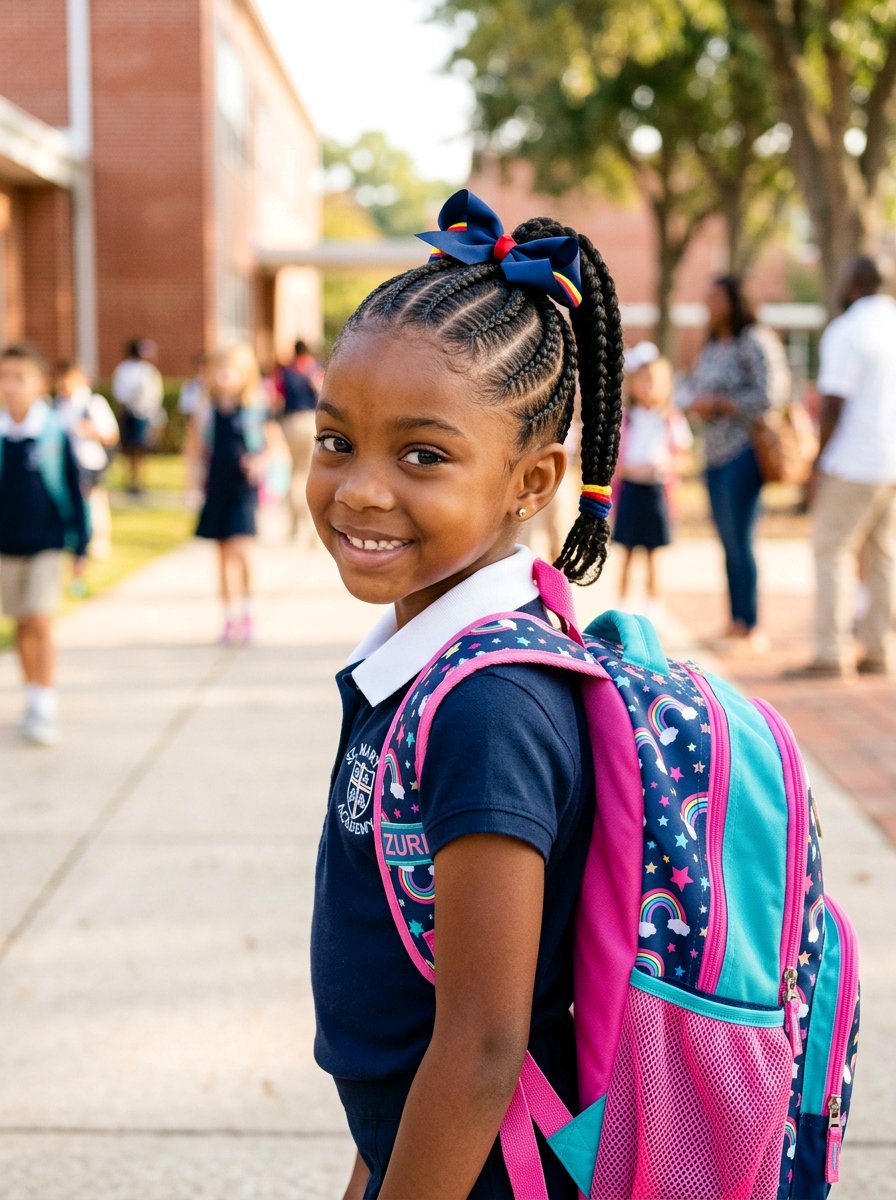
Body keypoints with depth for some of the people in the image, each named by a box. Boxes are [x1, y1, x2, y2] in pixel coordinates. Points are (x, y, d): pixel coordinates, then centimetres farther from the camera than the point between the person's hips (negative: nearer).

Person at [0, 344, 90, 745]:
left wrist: (80, 546, 0)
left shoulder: (55, 434, -9)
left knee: (41, 624, -9)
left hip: (46, 546, -3)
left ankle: (46, 709, -4)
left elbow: (73, 491, -2)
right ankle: (33, 698, 25)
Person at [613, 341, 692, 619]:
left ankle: (654, 605, 16)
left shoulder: (672, 420, 2)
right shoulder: (625, 419, 0)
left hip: (657, 489, 0)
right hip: (630, 488, 0)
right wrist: (631, 469, -17)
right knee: (627, 553, 5)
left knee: (653, 554, 7)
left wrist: (667, 464, -14)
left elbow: (682, 456, 5)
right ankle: (622, 603, 14)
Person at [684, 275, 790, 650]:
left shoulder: (756, 342, -9)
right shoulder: (710, 348, 16)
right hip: (715, 454, 8)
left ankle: (753, 628, -2)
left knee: (740, 540, -8)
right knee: (729, 542, 10)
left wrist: (720, 403, -13)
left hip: (743, 452, -8)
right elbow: (694, 391, 23)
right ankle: (736, 622, 17)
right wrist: (695, 404, 0)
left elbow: (770, 395, -17)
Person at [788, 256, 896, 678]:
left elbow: (834, 407, -14)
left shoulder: (845, 331, -10)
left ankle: (830, 654, -5)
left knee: (831, 550, -1)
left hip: (855, 462, -7)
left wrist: (819, 464, -7)